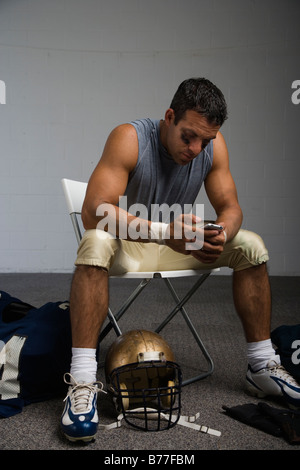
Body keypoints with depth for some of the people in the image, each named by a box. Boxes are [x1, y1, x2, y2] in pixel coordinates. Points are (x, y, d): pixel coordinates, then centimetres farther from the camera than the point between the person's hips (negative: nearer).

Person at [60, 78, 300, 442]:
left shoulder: (213, 144, -9)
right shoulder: (129, 138, -24)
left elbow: (230, 207, -6)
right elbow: (94, 212, -33)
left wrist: (222, 234, -31)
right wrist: (164, 231, -45)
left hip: (179, 244, 5)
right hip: (126, 247, -4)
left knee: (250, 246, -8)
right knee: (95, 244, -37)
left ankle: (262, 367, 1)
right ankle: (82, 381, -34)